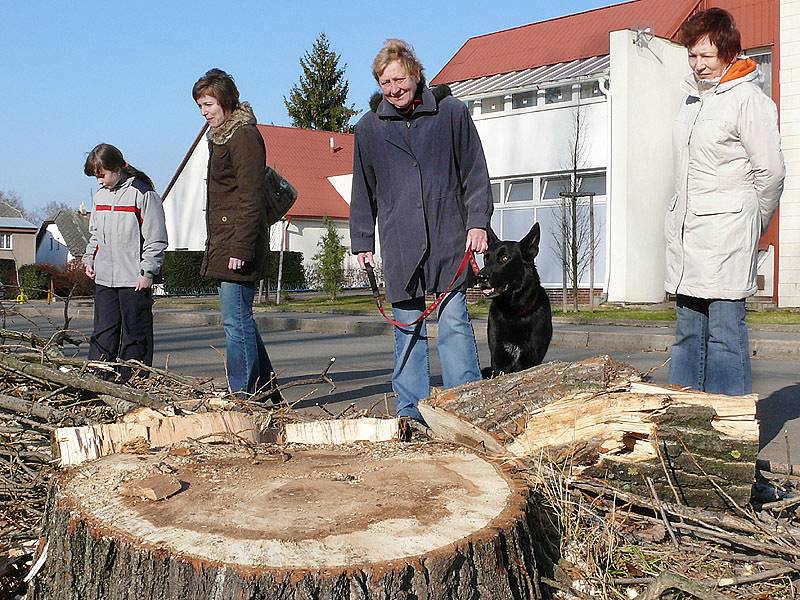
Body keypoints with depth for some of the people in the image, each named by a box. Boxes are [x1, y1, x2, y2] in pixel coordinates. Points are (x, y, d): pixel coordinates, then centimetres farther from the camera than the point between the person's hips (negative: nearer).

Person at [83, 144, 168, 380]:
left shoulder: (143, 194, -9)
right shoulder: (100, 195, 13)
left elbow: (156, 238, -10)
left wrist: (148, 272, -13)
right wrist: (89, 259, 14)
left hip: (135, 280, -7)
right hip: (104, 279, 7)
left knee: (135, 333, 2)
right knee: (103, 332, 8)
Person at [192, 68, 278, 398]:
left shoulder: (244, 136, -10)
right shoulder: (221, 136, 20)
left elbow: (250, 198, -17)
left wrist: (240, 248, -22)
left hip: (238, 243, -10)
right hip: (223, 243, 10)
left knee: (236, 320, -8)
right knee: (241, 320, 13)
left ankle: (243, 394, -2)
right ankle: (267, 392, 22)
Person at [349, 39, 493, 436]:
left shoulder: (451, 112, 4)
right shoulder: (369, 127, 10)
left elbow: (474, 172, 7)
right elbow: (363, 190, 16)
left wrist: (478, 221, -1)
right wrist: (362, 241, 12)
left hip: (449, 238, -2)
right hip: (399, 243, 2)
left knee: (454, 322, -4)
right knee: (408, 329, 5)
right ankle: (410, 411, 12)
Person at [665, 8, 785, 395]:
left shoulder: (749, 99, -7)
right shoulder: (692, 96, 18)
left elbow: (771, 173, -6)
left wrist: (750, 226, 4)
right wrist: (678, 220, 17)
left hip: (726, 236, -8)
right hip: (686, 238, 8)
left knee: (725, 331, -8)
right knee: (688, 332, 11)